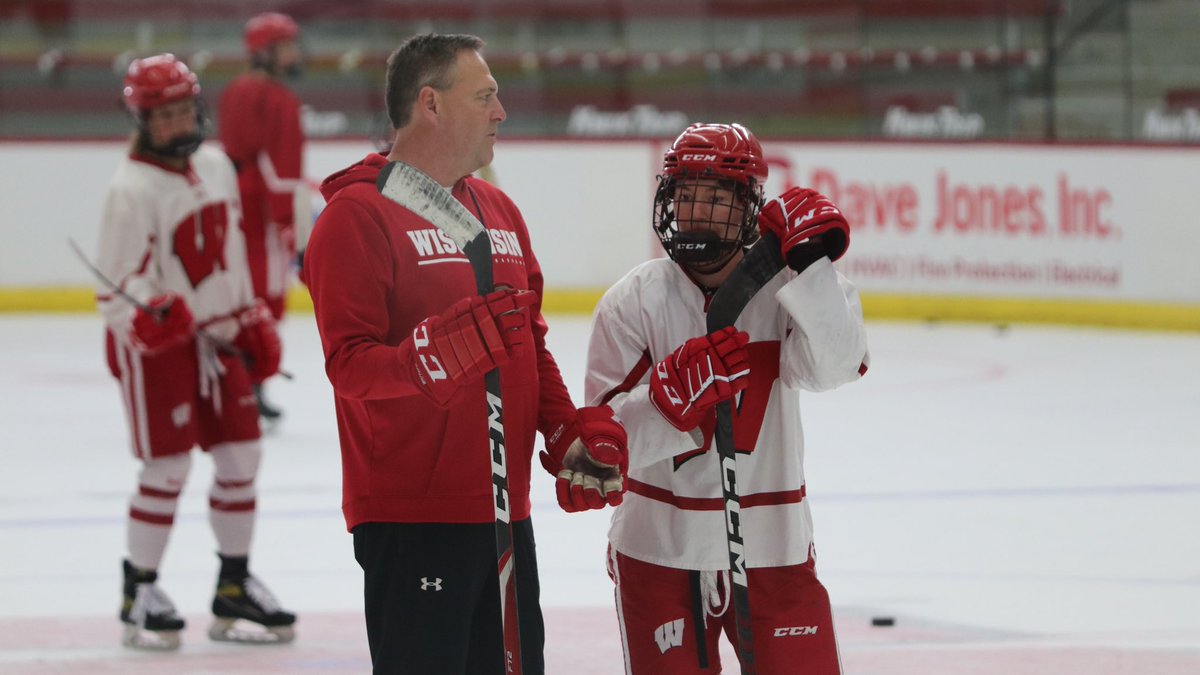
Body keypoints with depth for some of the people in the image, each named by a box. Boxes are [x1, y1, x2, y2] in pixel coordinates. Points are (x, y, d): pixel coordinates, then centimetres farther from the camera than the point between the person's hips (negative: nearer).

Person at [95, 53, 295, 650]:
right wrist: (151, 317, -37)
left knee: (240, 455, 7)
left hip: (218, 335, 7)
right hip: (154, 342, -7)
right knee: (168, 465, -6)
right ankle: (139, 591, 6)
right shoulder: (132, 191, -17)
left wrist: (253, 322, 19)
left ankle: (235, 586, 18)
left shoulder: (216, 168, 6)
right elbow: (116, 291, -19)